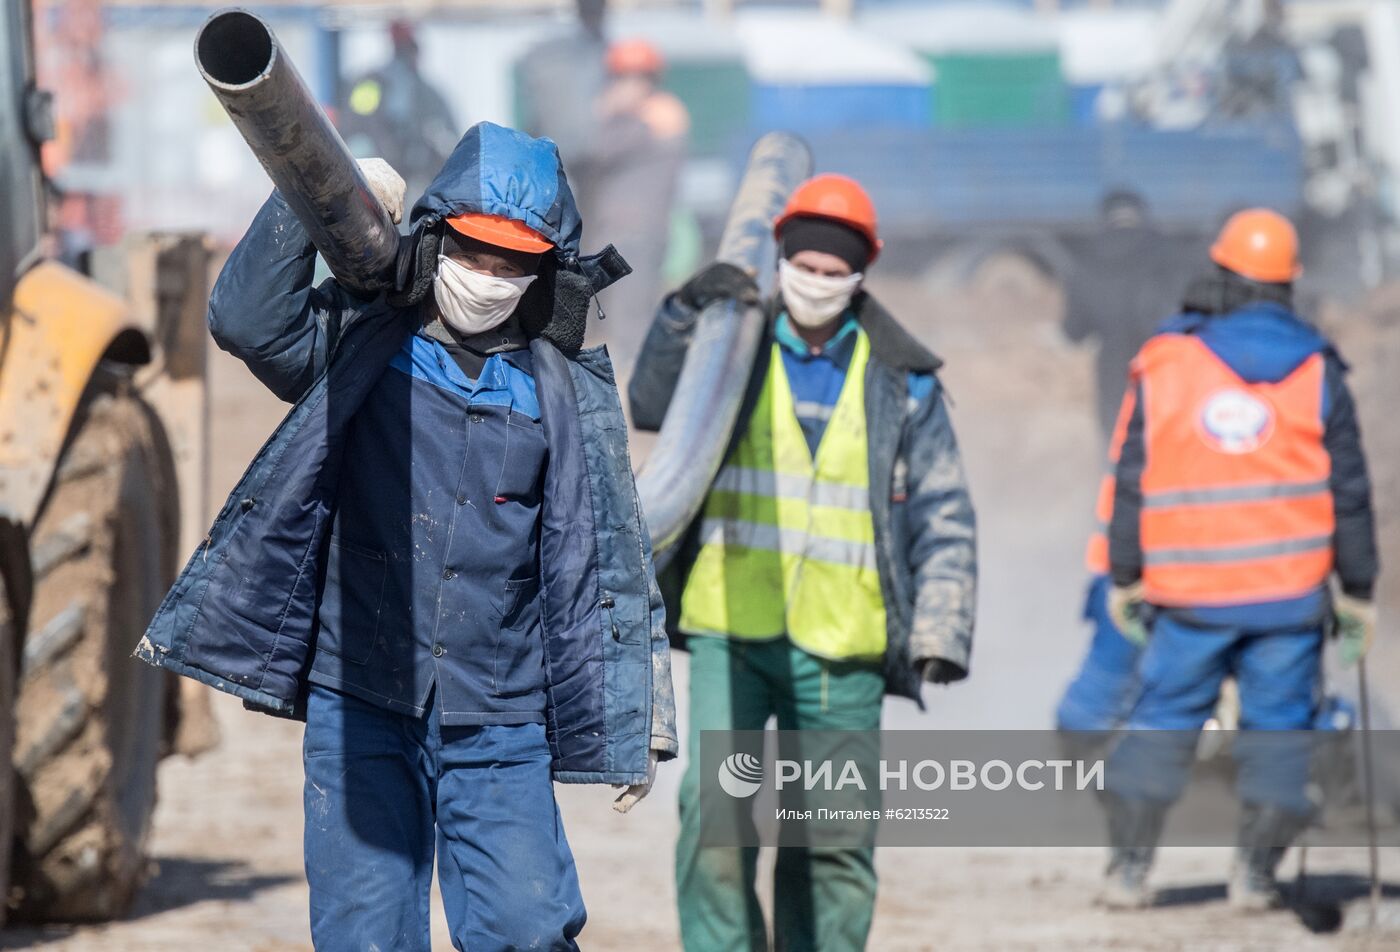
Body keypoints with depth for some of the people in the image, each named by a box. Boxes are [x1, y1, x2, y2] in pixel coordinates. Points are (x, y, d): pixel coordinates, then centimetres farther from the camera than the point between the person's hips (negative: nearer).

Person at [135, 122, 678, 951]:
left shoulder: (568, 395, 8)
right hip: (361, 708, 0)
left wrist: (642, 723, 8)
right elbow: (248, 322, -13)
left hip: (500, 727, 1)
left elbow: (615, 562, 11)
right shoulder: (362, 348, 5)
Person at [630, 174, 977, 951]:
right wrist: (687, 314, -21)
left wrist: (941, 633, -1)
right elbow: (652, 406, -6)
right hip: (730, 631, -1)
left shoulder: (901, 382, 8)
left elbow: (943, 519, 8)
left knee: (834, 840, 4)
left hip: (841, 649, 1)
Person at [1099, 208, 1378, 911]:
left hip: (1190, 593, 0)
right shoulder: (1316, 371, 1)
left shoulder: (1164, 363, -1)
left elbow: (1133, 481, 1)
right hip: (1291, 589, 0)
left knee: (1162, 718, 10)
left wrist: (1124, 577, 10)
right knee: (1278, 725, 7)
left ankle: (1129, 864, 4)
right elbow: (1348, 490, 3)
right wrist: (1357, 588, 11)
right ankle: (1254, 871, 0)